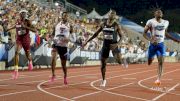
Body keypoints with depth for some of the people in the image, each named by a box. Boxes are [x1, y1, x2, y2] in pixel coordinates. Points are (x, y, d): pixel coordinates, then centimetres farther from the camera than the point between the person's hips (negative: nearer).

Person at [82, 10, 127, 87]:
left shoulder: (117, 25, -8)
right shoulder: (103, 24, 3)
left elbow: (121, 36, -8)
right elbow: (96, 34, 9)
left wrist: (117, 44, -26)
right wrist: (87, 42, 6)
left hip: (113, 44, -3)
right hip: (105, 44, 3)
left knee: (119, 61, -21)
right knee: (103, 63, 5)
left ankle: (123, 60, 20)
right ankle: (103, 80, 22)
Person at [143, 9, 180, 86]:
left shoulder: (166, 22, 8)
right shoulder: (151, 22, -7)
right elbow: (144, 33, -7)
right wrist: (150, 39, -24)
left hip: (161, 44, 2)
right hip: (153, 44, -2)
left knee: (161, 61, -14)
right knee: (149, 62, 8)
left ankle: (158, 79, -14)